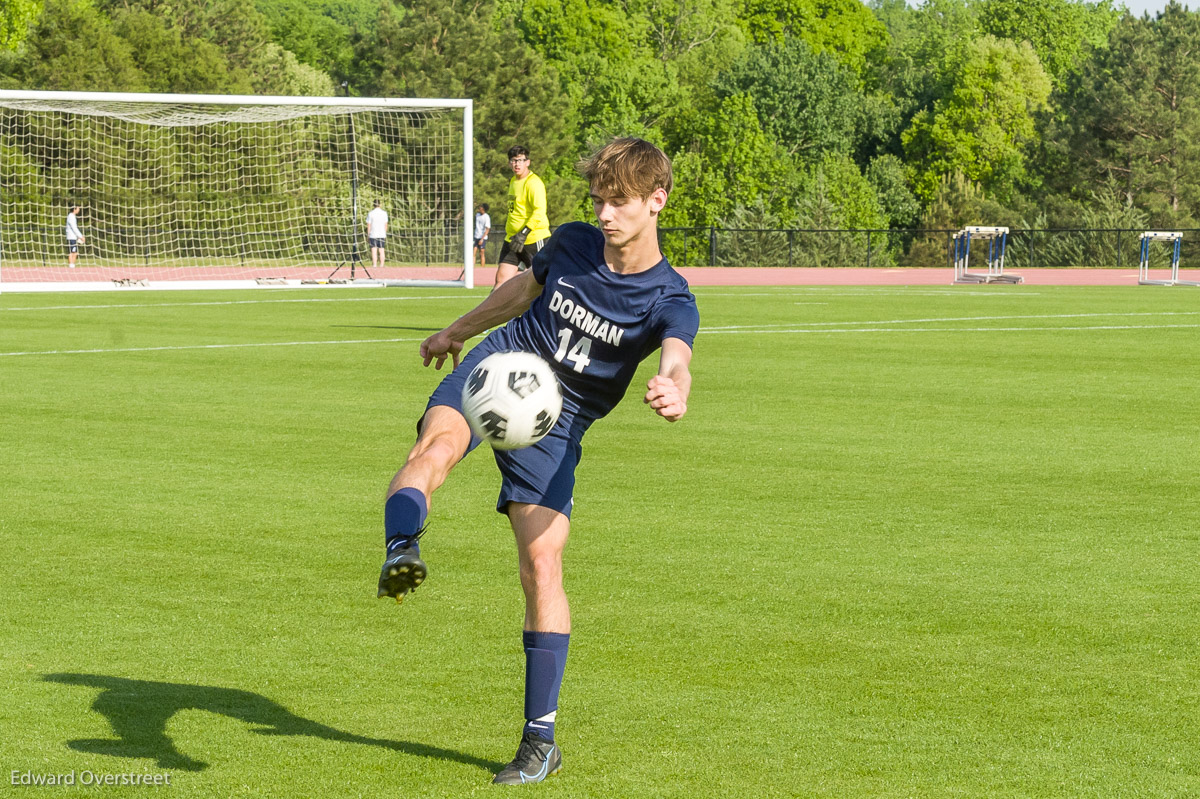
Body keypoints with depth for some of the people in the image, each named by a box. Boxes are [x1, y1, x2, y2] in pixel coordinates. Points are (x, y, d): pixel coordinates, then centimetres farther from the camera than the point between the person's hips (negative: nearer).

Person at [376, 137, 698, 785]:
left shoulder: (670, 301, -12)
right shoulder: (571, 244, 0)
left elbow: (676, 363, -33)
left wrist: (674, 394, -58)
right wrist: (456, 331, 34)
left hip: (556, 421, -2)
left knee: (542, 566, -10)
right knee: (436, 446, -33)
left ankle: (541, 740, 0)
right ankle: (400, 554, -61)